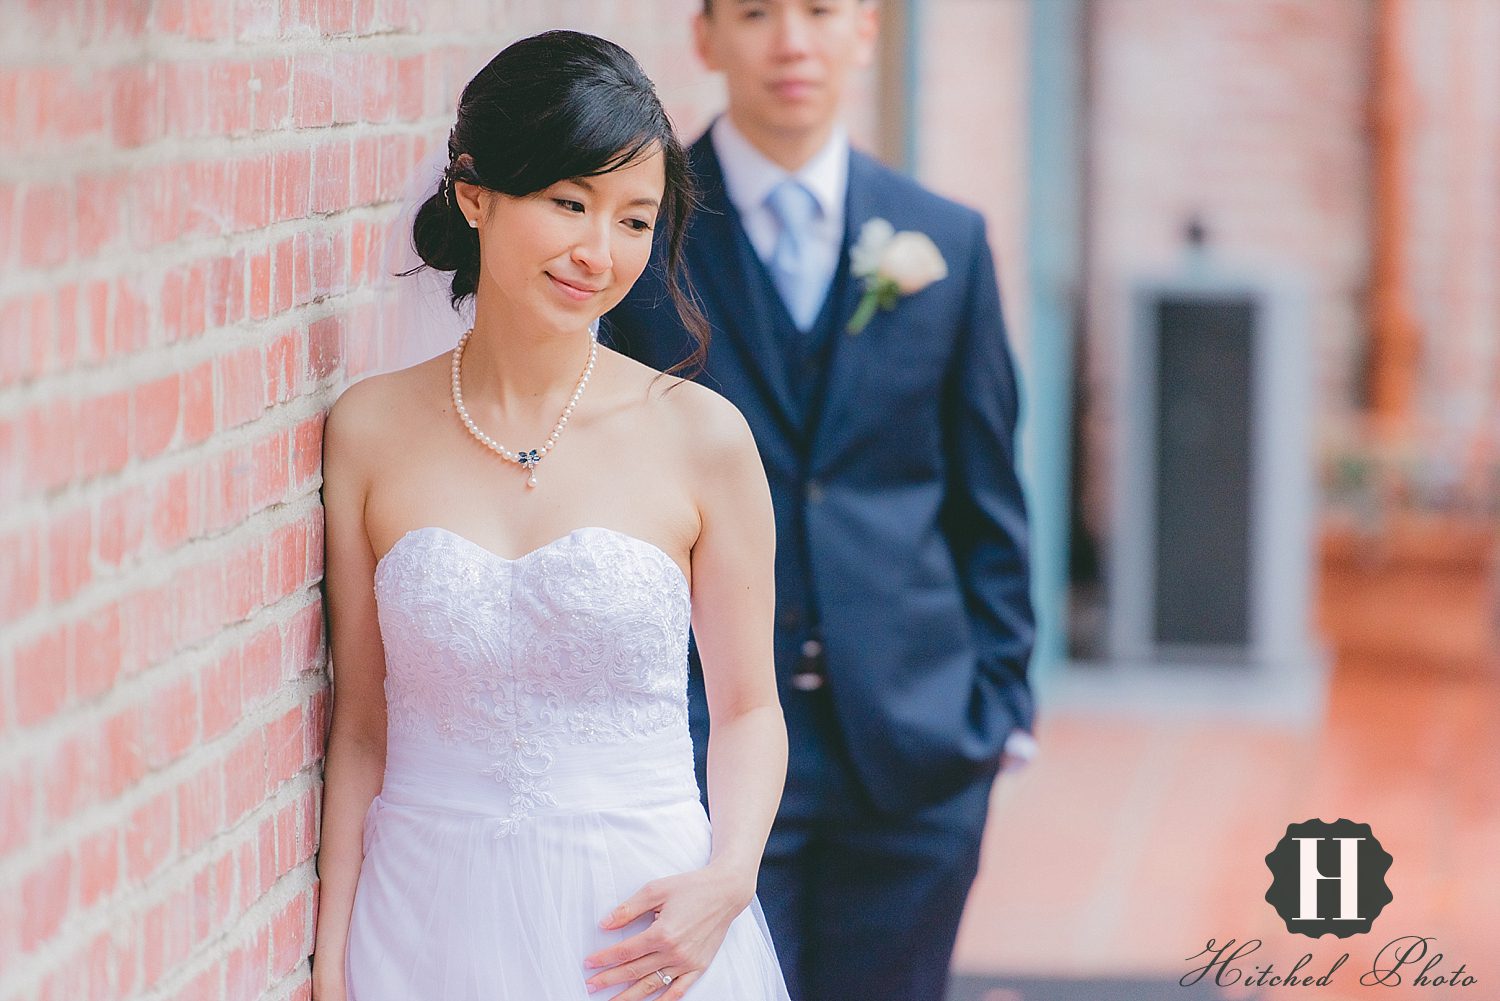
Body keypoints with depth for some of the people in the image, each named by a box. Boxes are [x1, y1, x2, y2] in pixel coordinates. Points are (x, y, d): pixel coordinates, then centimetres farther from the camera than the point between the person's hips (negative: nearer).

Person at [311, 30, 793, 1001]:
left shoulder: (701, 436, -4)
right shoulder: (369, 431, -1)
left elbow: (748, 706, 3)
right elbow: (361, 721, 2)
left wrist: (728, 878, -13)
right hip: (429, 922, 1)